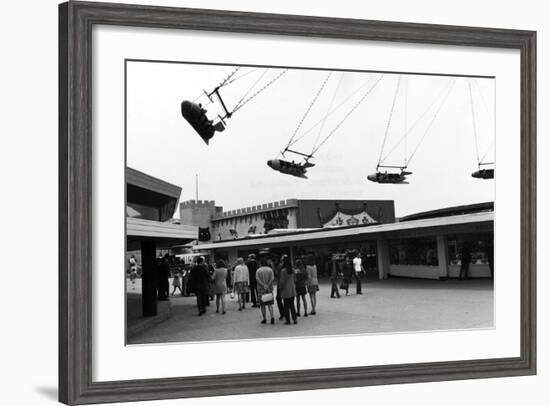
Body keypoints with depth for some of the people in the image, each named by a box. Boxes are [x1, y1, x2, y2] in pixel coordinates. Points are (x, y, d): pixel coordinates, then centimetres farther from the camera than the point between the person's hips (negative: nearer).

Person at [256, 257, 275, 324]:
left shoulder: (258, 270, 0)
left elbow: (257, 279, -14)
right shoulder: (270, 270, 3)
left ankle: (264, 319, 10)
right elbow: (272, 278, -10)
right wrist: (267, 286, -16)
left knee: (262, 304, 9)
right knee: (270, 304, 4)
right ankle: (272, 317, -15)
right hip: (269, 289, 1)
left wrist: (264, 285, -19)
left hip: (261, 289, -1)